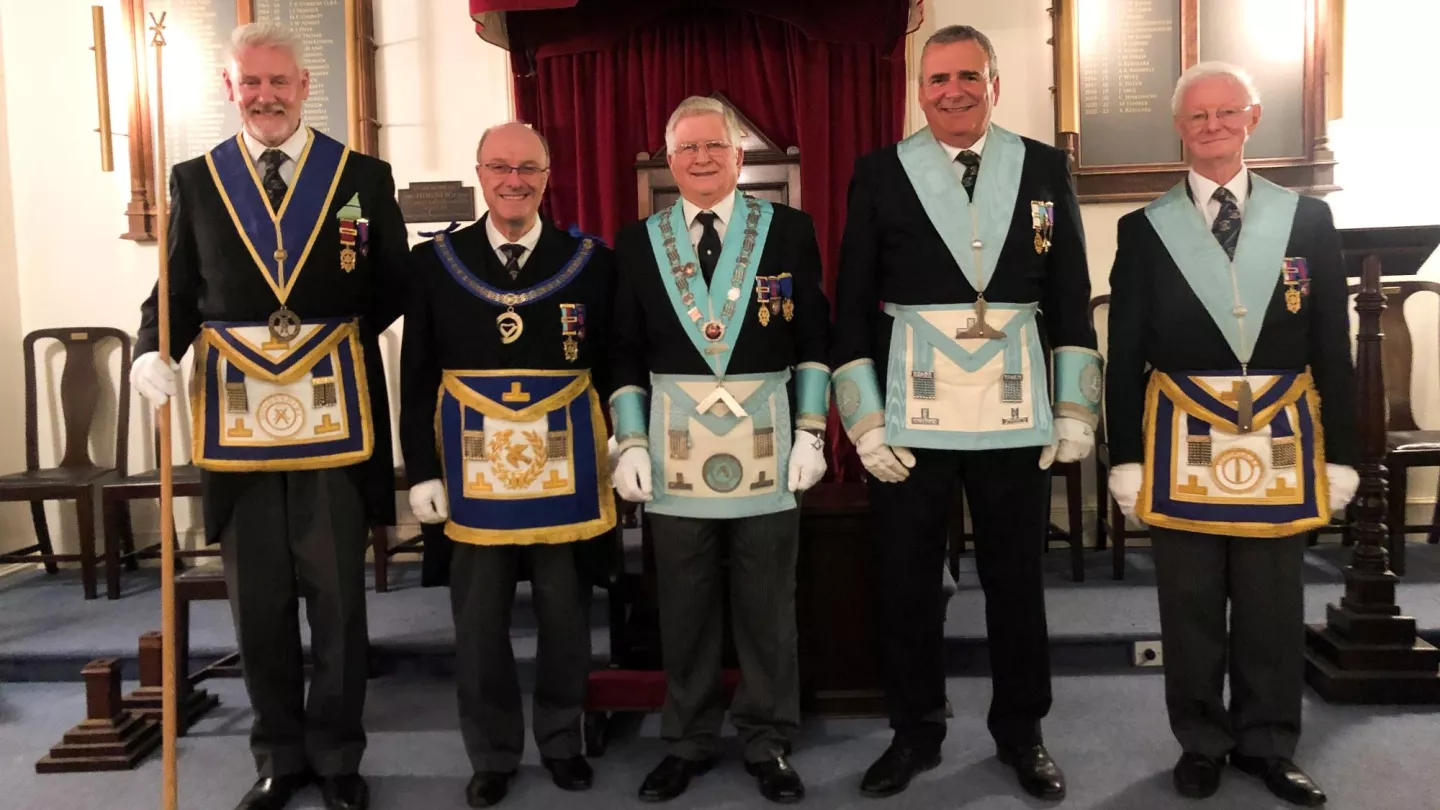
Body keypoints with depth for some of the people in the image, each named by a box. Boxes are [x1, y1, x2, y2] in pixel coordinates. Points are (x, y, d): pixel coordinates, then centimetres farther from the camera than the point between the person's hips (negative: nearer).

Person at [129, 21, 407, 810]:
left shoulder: (363, 177, 4)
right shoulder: (195, 180, 8)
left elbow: (394, 289, 6)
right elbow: (177, 290, 8)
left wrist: (342, 332, -7)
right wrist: (155, 351, -10)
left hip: (333, 413, -1)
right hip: (237, 415, 2)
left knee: (337, 598, 7)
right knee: (258, 603, 11)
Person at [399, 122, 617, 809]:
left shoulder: (591, 260, 2)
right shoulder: (434, 261, 3)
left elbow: (613, 367, 4)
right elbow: (417, 379, 4)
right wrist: (422, 469, -1)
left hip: (565, 467, 0)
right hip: (474, 468, 0)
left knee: (566, 614, 10)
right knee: (479, 620, 9)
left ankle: (561, 739, 31)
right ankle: (492, 753, 27)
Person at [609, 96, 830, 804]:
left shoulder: (788, 229, 3)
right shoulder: (637, 242, 6)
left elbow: (814, 338, 4)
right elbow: (624, 352, 7)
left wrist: (810, 431, -2)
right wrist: (629, 442, 1)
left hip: (766, 445, -1)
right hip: (675, 448, 1)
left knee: (767, 606, 8)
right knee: (683, 608, 10)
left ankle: (769, 743, 25)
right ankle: (689, 740, 27)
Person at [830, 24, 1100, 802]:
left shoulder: (1046, 168, 5)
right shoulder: (879, 174, 1)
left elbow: (1072, 297, 6)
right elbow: (852, 307, 0)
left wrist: (1074, 409, 2)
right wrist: (864, 419, -5)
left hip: (1016, 417, 1)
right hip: (908, 415, -1)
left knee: (1016, 580, 12)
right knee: (904, 584, 9)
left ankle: (1021, 732, 31)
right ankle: (915, 731, 28)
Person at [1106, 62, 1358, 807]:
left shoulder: (1307, 219, 7)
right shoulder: (1144, 229, 4)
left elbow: (1333, 348, 6)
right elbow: (1125, 355, 2)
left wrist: (1341, 453, 3)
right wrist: (1125, 456, -2)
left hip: (1280, 439, 1)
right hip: (1183, 439, -1)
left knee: (1272, 605, 10)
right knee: (1190, 605, 8)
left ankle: (1266, 744, 27)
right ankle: (1201, 742, 24)